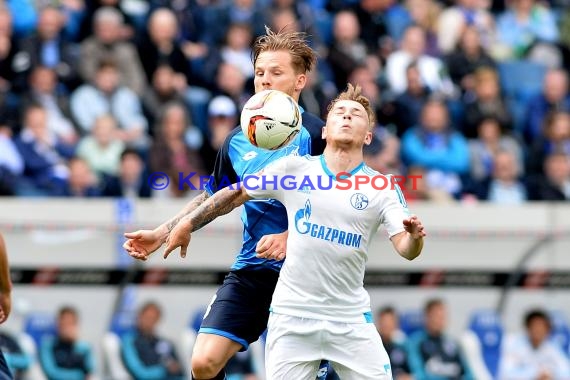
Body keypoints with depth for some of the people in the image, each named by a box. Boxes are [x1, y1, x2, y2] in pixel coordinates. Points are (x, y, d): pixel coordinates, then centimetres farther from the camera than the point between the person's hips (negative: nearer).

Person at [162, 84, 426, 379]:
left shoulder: (383, 188, 0)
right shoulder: (293, 169, 1)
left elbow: (405, 249, -7)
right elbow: (236, 194, 12)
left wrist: (414, 237, -29)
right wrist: (188, 224, 9)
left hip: (351, 321, 0)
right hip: (292, 317, 0)